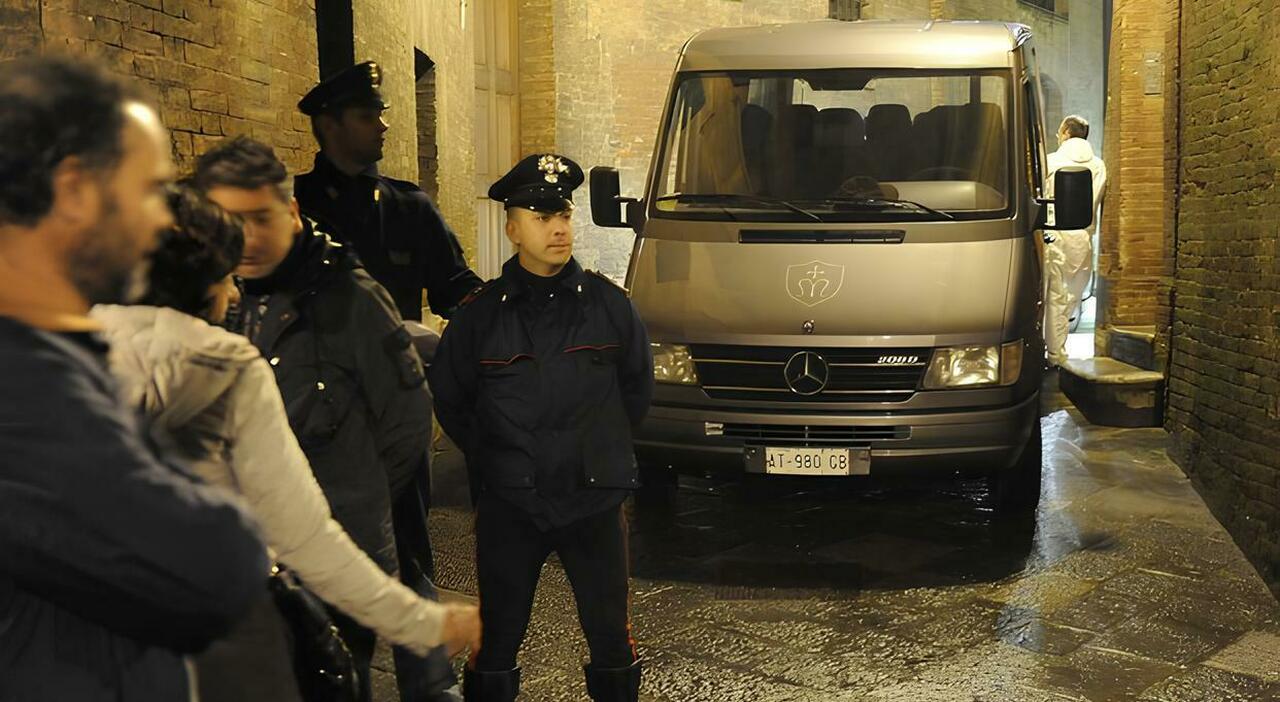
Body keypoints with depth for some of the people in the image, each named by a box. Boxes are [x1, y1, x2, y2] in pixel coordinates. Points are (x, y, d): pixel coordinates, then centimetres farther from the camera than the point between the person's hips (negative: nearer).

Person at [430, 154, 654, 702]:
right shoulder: (481, 314, -4)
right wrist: (493, 457, 7)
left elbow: (638, 386, 12)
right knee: (499, 635, 10)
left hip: (595, 501, 1)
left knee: (609, 632, 12)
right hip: (508, 507, 0)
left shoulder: (608, 304, -1)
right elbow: (448, 397, 8)